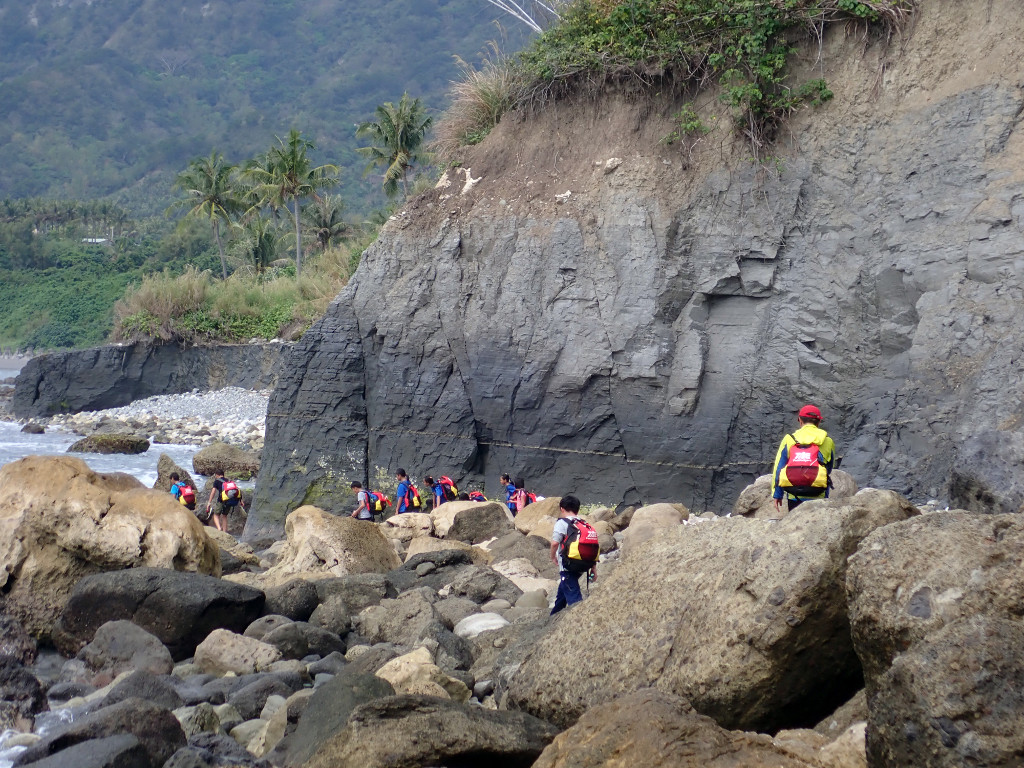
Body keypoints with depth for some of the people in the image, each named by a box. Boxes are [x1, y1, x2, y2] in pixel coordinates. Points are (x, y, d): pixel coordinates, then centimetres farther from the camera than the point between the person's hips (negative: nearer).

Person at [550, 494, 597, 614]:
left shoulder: (562, 523, -9)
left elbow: (555, 543, -20)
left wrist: (553, 557, -1)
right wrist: (594, 568, 12)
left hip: (567, 566, -8)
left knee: (573, 595, -11)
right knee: (562, 592, 26)